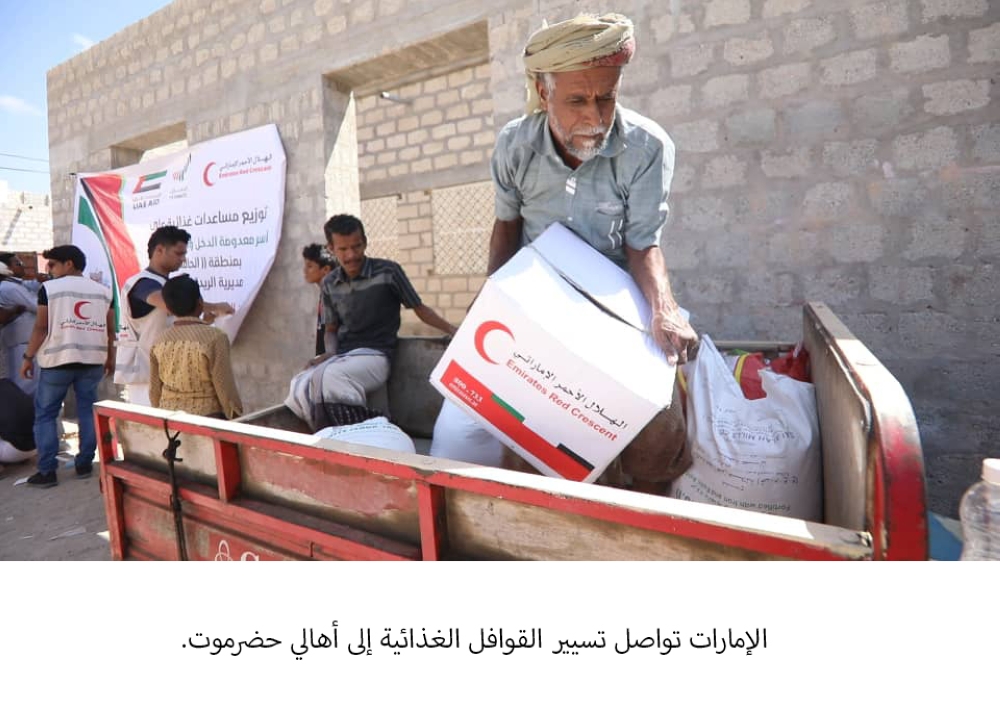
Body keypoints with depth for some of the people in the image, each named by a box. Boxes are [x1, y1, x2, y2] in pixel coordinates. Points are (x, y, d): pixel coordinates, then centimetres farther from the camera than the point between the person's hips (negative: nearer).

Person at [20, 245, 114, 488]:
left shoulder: (49, 288, -3)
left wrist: (28, 357, 3)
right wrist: (110, 358, 19)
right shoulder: (103, 290, 8)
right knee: (88, 411, 10)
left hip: (57, 359, -3)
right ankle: (84, 465, 13)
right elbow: (110, 329, 10)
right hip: (93, 360, 4)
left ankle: (47, 472, 5)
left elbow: (41, 327, -5)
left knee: (45, 414, 6)